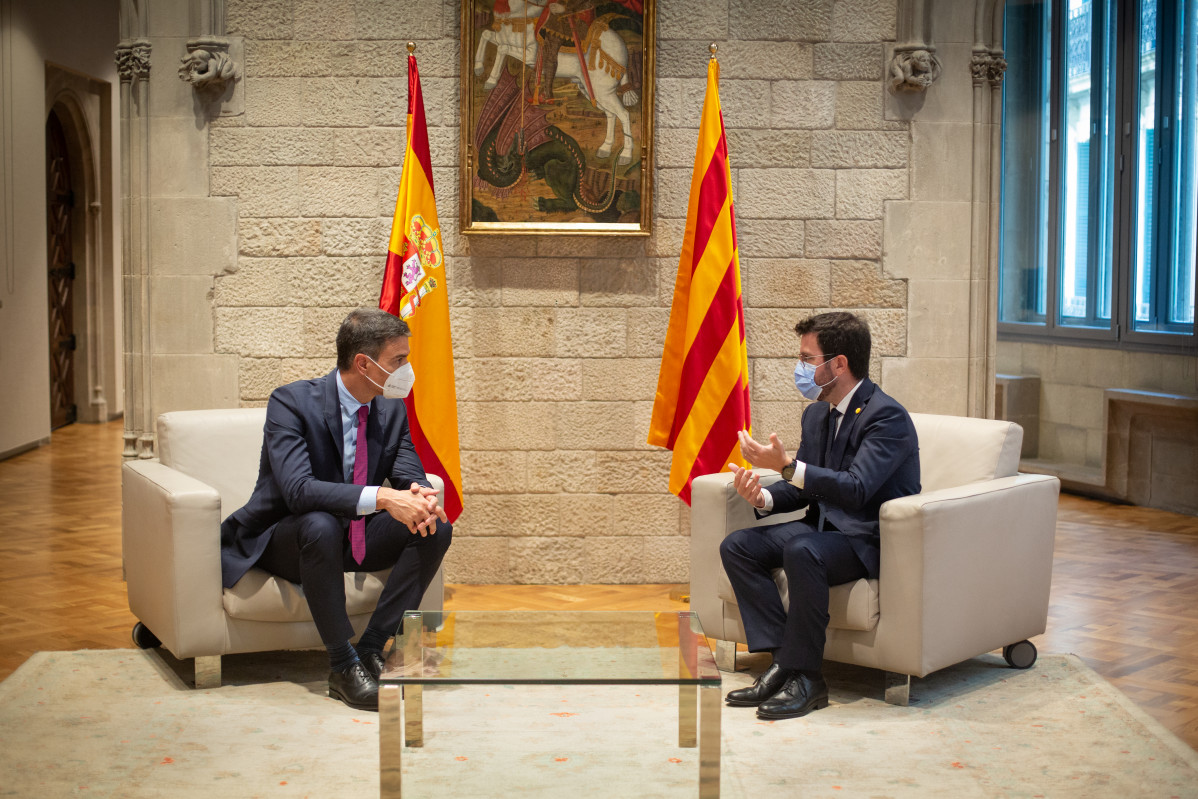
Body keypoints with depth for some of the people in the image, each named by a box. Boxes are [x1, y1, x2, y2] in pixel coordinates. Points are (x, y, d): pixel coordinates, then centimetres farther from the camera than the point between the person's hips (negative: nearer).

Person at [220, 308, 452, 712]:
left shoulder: (392, 410, -1)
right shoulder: (291, 401, -21)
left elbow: (411, 477, -2)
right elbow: (297, 489, -34)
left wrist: (419, 496, -29)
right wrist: (382, 498, -45)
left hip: (354, 539, 6)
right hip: (280, 541, -6)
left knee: (436, 526, -16)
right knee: (320, 525, -39)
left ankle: (371, 648, -14)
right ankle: (344, 667, -26)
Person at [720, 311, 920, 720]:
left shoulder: (887, 416, -16)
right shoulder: (817, 414, 11)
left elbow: (855, 489, -29)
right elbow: (802, 488, 15)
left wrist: (787, 465, -33)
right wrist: (763, 497, -8)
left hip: (869, 541, -9)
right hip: (823, 528, 9)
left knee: (802, 551, -36)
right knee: (737, 546, -8)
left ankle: (806, 677, -23)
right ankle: (783, 660, -12)